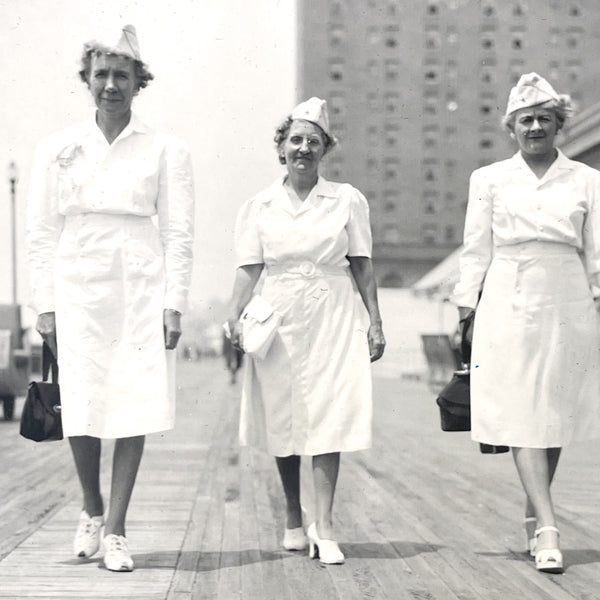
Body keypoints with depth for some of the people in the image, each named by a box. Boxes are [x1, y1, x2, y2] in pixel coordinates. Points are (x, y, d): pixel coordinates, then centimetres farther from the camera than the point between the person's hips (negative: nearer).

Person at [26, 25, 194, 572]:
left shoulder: (165, 151, 5)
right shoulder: (57, 149, 8)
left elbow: (179, 233, 2)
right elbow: (41, 233, 8)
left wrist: (173, 304, -5)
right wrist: (45, 305, 1)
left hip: (142, 289, -1)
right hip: (77, 287, 1)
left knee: (134, 411, -3)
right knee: (80, 410, -3)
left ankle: (116, 531, 7)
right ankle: (91, 510, 22)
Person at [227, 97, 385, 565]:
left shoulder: (347, 201, 4)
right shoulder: (259, 207, 6)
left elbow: (362, 267, 5)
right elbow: (249, 269, 4)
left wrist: (375, 322, 2)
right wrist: (236, 317, -9)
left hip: (333, 320, -1)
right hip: (279, 320, 2)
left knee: (328, 420, -7)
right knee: (282, 421, 8)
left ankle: (324, 527, -3)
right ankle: (294, 520, 23)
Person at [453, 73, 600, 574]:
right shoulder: (489, 180, 7)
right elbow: (476, 252, 7)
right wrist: (468, 311, 4)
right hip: (508, 308, -1)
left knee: (556, 416, 7)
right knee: (522, 416, -9)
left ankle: (534, 517, 24)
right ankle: (548, 529, -11)